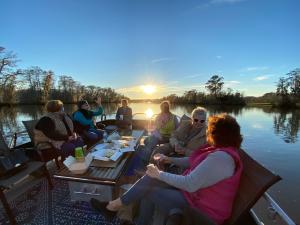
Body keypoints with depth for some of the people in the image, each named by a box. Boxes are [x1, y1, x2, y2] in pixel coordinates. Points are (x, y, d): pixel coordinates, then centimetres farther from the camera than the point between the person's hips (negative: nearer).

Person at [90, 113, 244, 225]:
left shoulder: (222, 157, -29)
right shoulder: (220, 150, 5)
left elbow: (190, 184, -31)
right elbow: (194, 162, 13)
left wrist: (159, 174, -20)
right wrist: (169, 160, 8)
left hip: (202, 210, -8)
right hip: (195, 191, 8)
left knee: (148, 190, -7)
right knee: (150, 180, -2)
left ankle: (113, 206, 14)